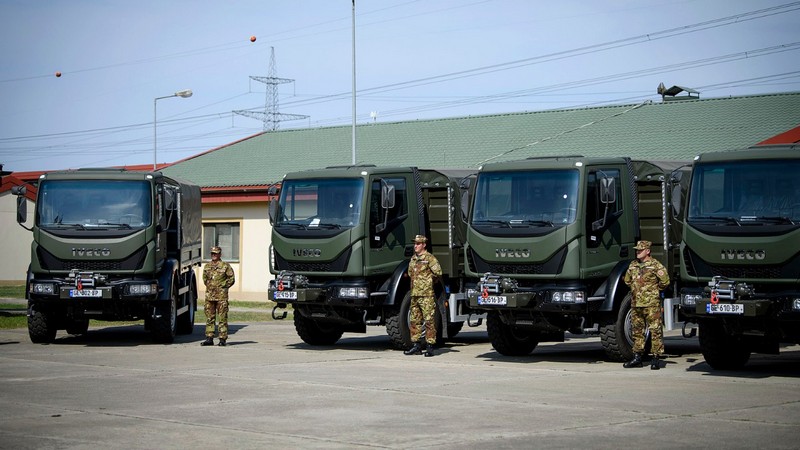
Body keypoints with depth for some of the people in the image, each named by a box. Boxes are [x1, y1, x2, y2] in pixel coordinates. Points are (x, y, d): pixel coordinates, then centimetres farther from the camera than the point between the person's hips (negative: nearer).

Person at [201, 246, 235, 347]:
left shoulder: (225, 266, -1)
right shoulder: (207, 266, 13)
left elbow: (231, 279, 2)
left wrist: (223, 286, -2)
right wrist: (209, 286, 14)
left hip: (221, 296, -5)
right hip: (209, 295, 5)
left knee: (222, 318, -3)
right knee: (209, 317, 4)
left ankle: (222, 339, -1)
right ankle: (209, 338, 7)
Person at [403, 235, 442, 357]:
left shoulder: (429, 258, -7)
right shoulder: (413, 259, 15)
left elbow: (438, 272, -10)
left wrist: (429, 281, 3)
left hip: (427, 294, -8)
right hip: (414, 294, 8)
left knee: (429, 320, -6)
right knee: (415, 320, 9)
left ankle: (430, 346, -5)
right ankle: (416, 345, 15)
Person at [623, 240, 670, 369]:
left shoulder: (655, 265, -5)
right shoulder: (633, 265, 14)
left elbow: (665, 281, -4)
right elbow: (627, 280, 28)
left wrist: (653, 290, 5)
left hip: (652, 304, -6)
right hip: (635, 304, 6)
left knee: (655, 331, -6)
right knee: (637, 330, 10)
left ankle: (656, 358, -4)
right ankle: (637, 357, 16)